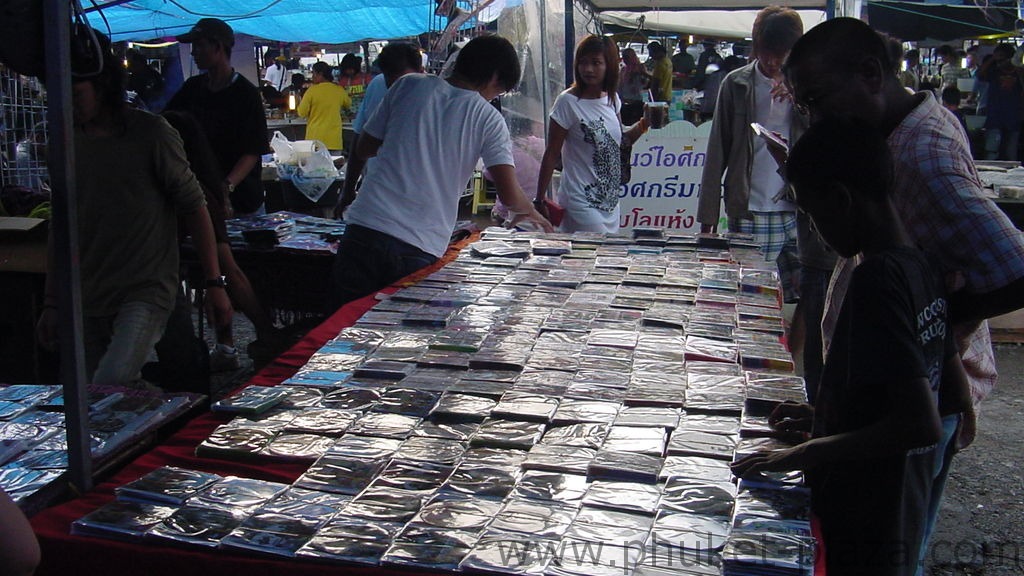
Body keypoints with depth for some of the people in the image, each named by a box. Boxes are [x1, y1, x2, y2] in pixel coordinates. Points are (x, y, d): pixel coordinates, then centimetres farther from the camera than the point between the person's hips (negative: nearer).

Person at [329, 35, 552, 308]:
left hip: (365, 227, 2)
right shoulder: (488, 118, 2)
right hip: (420, 249, -2)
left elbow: (364, 148, 17)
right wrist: (533, 214, 17)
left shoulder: (409, 85, 9)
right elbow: (510, 195, -4)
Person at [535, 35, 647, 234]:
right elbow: (551, 155, -10)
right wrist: (540, 200, -11)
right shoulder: (568, 102, -12)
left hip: (610, 201, 7)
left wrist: (643, 123, 2)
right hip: (581, 201, -7)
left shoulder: (612, 99, 6)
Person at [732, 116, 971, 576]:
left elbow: (921, 424, -28)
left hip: (860, 539, -8)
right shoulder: (922, 267, 3)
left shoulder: (876, 279, -23)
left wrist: (803, 454, -19)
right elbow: (956, 394, 14)